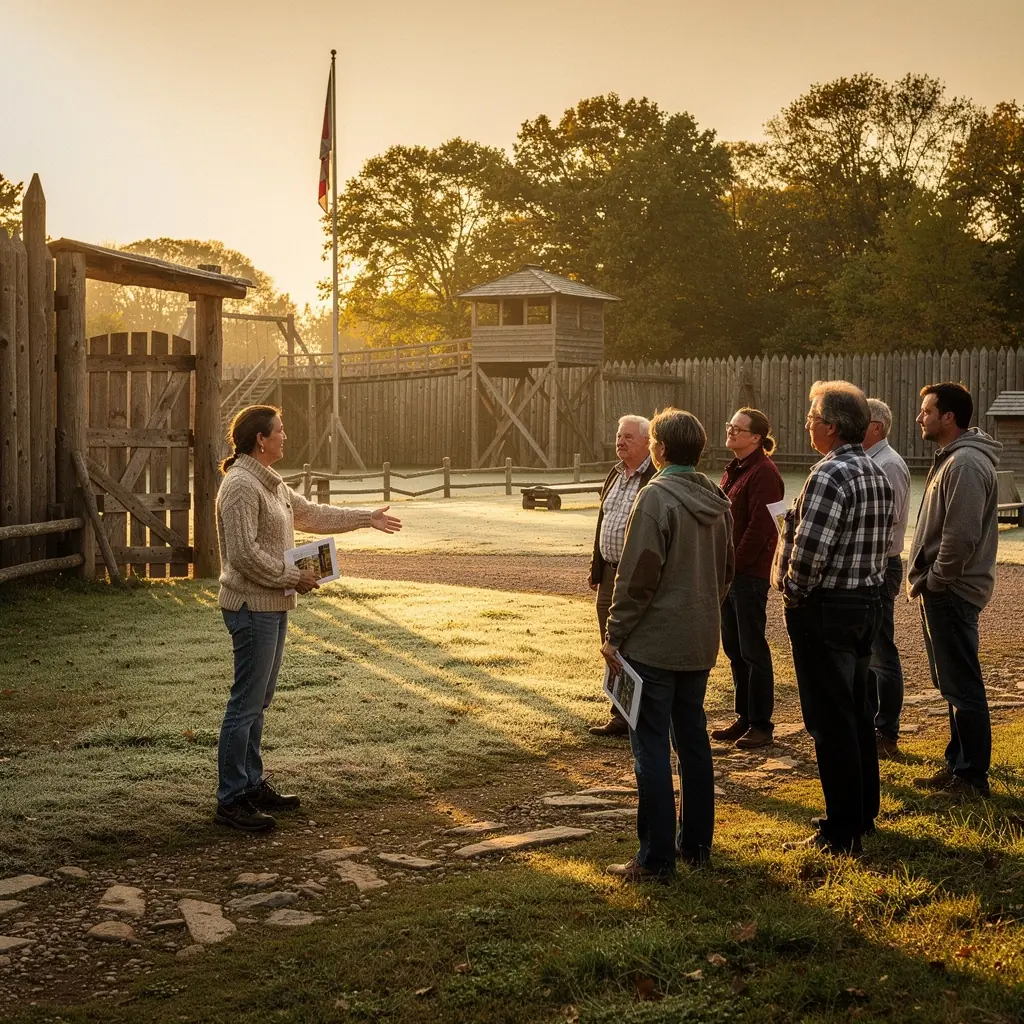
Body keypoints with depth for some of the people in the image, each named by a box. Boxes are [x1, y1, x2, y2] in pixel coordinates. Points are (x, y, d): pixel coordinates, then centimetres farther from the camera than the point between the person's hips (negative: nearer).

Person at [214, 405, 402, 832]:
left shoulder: (269, 482, 14)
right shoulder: (241, 485, -17)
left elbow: (311, 514, 25)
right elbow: (245, 554, -22)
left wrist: (368, 518, 28)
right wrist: (293, 578, -14)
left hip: (272, 605, 10)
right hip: (252, 607, -10)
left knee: (258, 702, 16)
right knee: (246, 704, -5)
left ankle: (253, 785, 25)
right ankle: (230, 801, 1)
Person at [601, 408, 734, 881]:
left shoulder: (656, 497, -16)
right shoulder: (717, 500, 8)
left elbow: (637, 575, -19)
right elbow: (726, 571, 16)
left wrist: (615, 635, -12)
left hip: (654, 642, -8)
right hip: (701, 642, 8)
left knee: (651, 748, -2)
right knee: (693, 739, 16)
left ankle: (656, 858, 1)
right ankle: (695, 844, 24)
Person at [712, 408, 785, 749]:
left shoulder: (763, 473, -14)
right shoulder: (734, 470, 15)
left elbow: (760, 526, -19)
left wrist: (735, 564, -16)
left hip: (750, 573, -9)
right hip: (729, 571, 9)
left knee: (753, 650, -2)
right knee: (734, 648, 13)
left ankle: (761, 725, 6)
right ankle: (744, 718, 22)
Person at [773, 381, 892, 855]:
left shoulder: (830, 475, -20)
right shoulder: (876, 474, 9)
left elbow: (809, 550, -25)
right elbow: (883, 543, 14)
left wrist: (794, 593, -10)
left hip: (824, 610, -9)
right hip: (867, 603, 9)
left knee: (830, 720, -2)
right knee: (857, 712, 18)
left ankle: (843, 831, 5)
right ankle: (862, 812, 30)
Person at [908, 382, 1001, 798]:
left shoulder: (966, 464, -18)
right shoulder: (950, 458, 14)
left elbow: (961, 536, -24)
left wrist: (933, 580, -15)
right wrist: (923, 578, 11)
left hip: (952, 592, -10)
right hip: (941, 590, 10)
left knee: (962, 686, -3)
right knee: (952, 683, 16)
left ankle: (972, 776, 4)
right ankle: (959, 765, 25)